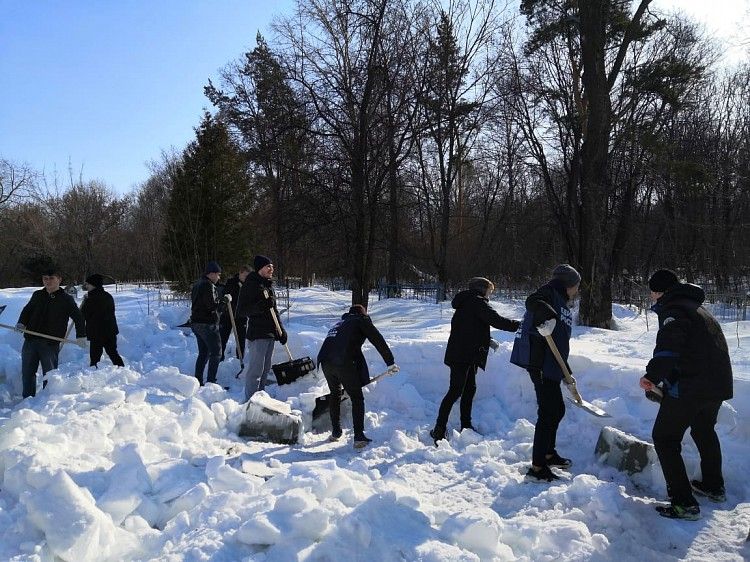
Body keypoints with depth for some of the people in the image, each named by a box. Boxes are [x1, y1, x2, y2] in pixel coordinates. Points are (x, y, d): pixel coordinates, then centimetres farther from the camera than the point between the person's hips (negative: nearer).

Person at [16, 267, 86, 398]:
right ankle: (27, 400, 22)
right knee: (27, 373, 10)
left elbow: (79, 318, 1)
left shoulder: (66, 299, -1)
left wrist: (81, 335, -11)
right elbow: (27, 310, 23)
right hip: (30, 340, 4)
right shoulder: (37, 295, 11)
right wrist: (21, 323, 3)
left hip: (51, 344, -4)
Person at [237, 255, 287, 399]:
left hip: (270, 333, 9)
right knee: (255, 370, -9)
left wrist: (281, 330, 17)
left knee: (265, 369, 14)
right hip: (257, 334, -9)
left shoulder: (269, 285, 17)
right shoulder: (250, 285, -9)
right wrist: (260, 306, -28)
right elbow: (241, 311, -13)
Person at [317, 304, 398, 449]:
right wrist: (390, 362, 6)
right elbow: (378, 341, 4)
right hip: (343, 362, -6)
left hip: (325, 360, 6)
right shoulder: (362, 320, 15)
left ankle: (336, 432, 30)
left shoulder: (340, 322, 34)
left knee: (335, 395, 24)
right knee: (357, 398, 6)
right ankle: (359, 437, 1)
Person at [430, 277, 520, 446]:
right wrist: (521, 325, -11)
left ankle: (466, 426, 24)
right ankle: (439, 430, -6)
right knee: (456, 391, -9)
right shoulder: (477, 302, -11)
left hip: (468, 355, 10)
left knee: (469, 389, 15)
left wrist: (487, 341, 13)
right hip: (462, 356, -10)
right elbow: (497, 321, -19)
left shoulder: (466, 303, 19)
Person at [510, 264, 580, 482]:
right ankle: (537, 467, -1)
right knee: (548, 412, -8)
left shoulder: (562, 305, 24)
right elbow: (533, 301, -30)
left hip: (550, 365, 10)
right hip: (540, 362, -10)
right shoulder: (550, 292, -5)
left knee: (558, 409, 22)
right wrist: (547, 316, -47)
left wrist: (567, 373, 31)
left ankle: (549, 453, 40)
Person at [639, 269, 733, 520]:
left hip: (690, 387, -10)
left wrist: (652, 376, -25)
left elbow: (668, 348, -28)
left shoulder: (672, 309, -9)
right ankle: (714, 486, 48)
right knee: (704, 431, 31)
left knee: (664, 438, -2)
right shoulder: (699, 308, 22)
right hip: (719, 384, 10)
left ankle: (684, 504, -4)